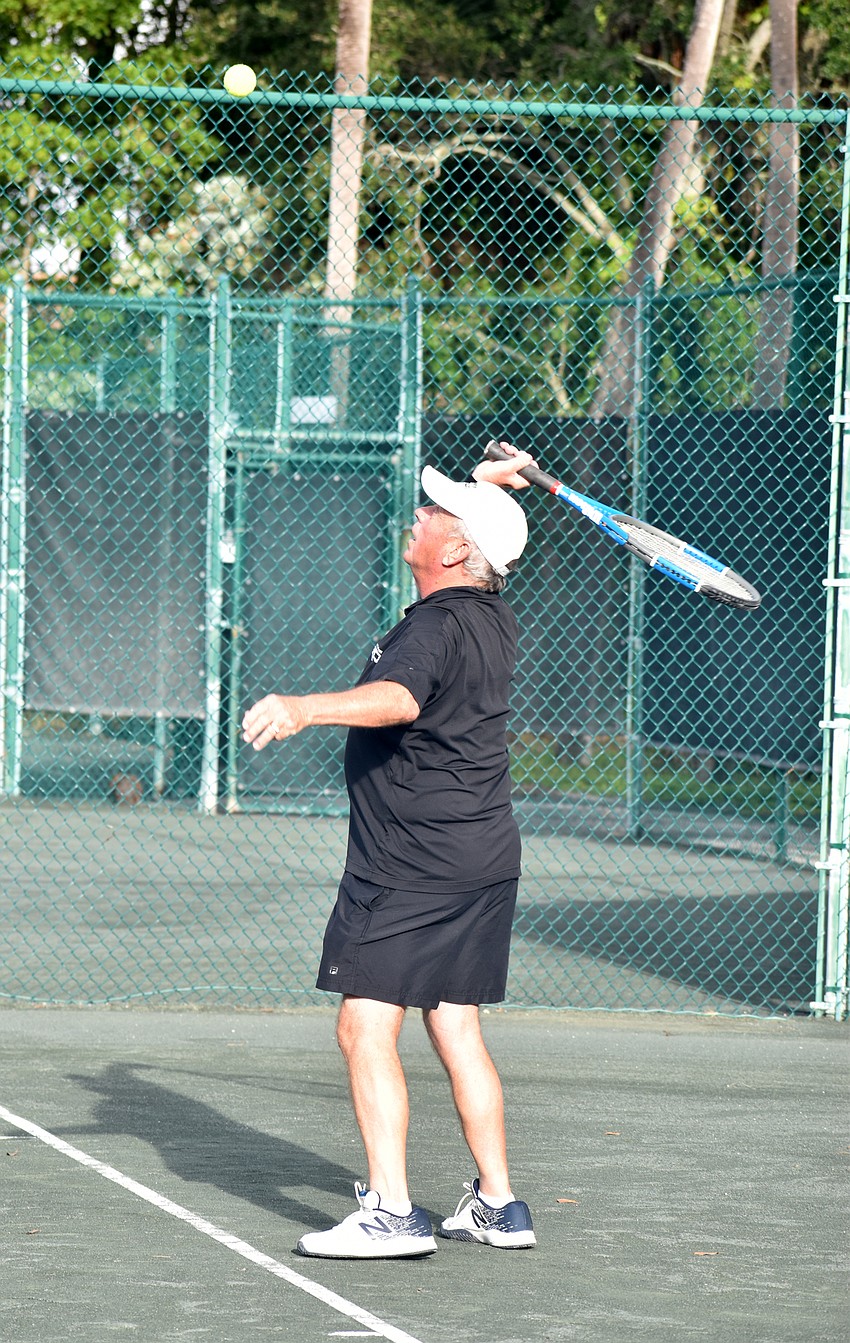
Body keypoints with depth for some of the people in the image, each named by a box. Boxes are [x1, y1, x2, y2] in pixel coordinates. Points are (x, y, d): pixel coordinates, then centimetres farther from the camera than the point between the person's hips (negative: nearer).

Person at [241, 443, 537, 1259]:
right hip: (484, 858, 10)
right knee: (456, 1030, 16)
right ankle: (496, 1205, 19)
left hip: (410, 868, -10)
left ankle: (391, 1212, -16)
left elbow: (398, 700, -41)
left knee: (366, 1027, -10)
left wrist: (303, 709, -54)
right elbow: (482, 548, 35)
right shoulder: (493, 620, 10)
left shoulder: (434, 629, -19)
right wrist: (487, 490, 22)